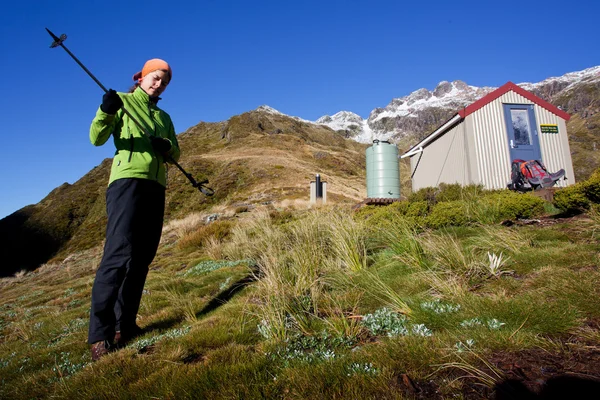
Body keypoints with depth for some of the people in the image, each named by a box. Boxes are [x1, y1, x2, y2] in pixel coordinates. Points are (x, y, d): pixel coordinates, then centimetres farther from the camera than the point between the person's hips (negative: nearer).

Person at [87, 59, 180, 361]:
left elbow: (176, 154, 17)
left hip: (155, 186, 7)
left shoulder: (164, 117, 23)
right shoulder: (123, 102, 8)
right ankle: (99, 334, -15)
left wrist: (167, 146, -5)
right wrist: (105, 112, -22)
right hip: (128, 180, -6)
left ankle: (124, 325, 15)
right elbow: (96, 139, -3)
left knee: (142, 258, 5)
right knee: (119, 253, -18)